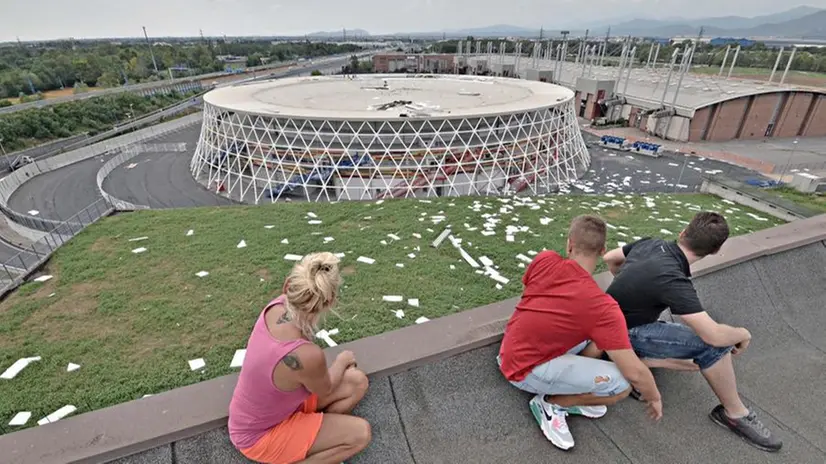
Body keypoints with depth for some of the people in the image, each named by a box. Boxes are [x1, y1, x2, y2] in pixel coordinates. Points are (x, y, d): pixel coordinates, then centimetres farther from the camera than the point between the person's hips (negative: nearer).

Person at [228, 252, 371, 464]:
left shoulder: (277, 306, -23)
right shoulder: (306, 356, -42)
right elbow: (325, 391, -14)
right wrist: (342, 360, 1)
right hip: (259, 436, -7)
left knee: (358, 382, 4)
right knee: (361, 434, -8)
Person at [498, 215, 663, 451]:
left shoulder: (544, 260, -10)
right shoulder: (603, 308, -23)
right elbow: (634, 372, -14)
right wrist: (654, 398, 5)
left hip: (510, 351, 7)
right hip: (526, 370, -7)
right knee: (621, 384, -10)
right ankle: (550, 403, 2)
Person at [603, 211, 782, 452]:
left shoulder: (651, 243, -5)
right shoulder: (672, 279, -29)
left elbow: (609, 258, 13)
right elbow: (714, 335, -30)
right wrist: (743, 333, -6)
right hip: (623, 335, -8)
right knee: (713, 345, -16)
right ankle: (735, 413, 5)